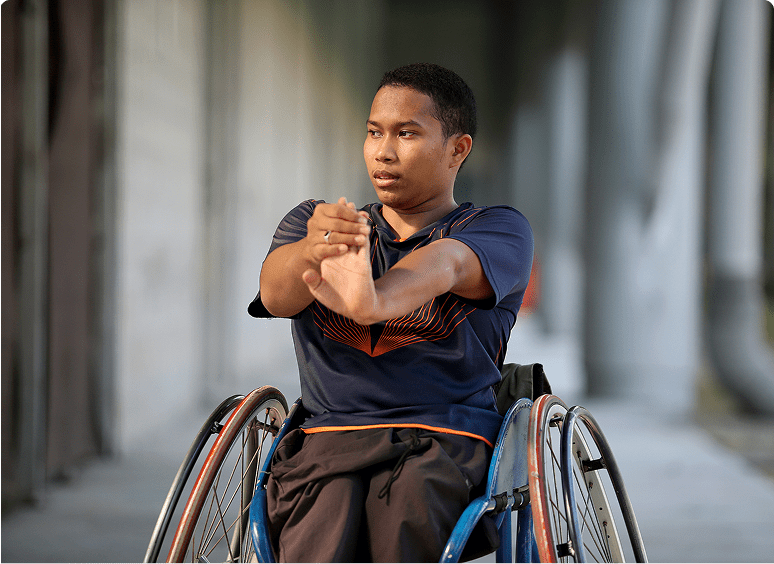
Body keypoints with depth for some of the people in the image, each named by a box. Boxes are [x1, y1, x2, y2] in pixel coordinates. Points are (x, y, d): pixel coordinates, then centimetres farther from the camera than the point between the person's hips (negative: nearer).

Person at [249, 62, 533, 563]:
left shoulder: (499, 231, 11)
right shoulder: (313, 222, 21)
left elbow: (445, 263, -16)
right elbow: (274, 294, -4)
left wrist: (375, 301, -41)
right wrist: (314, 249, -30)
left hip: (447, 441, -2)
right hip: (327, 440, 2)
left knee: (408, 511, -36)